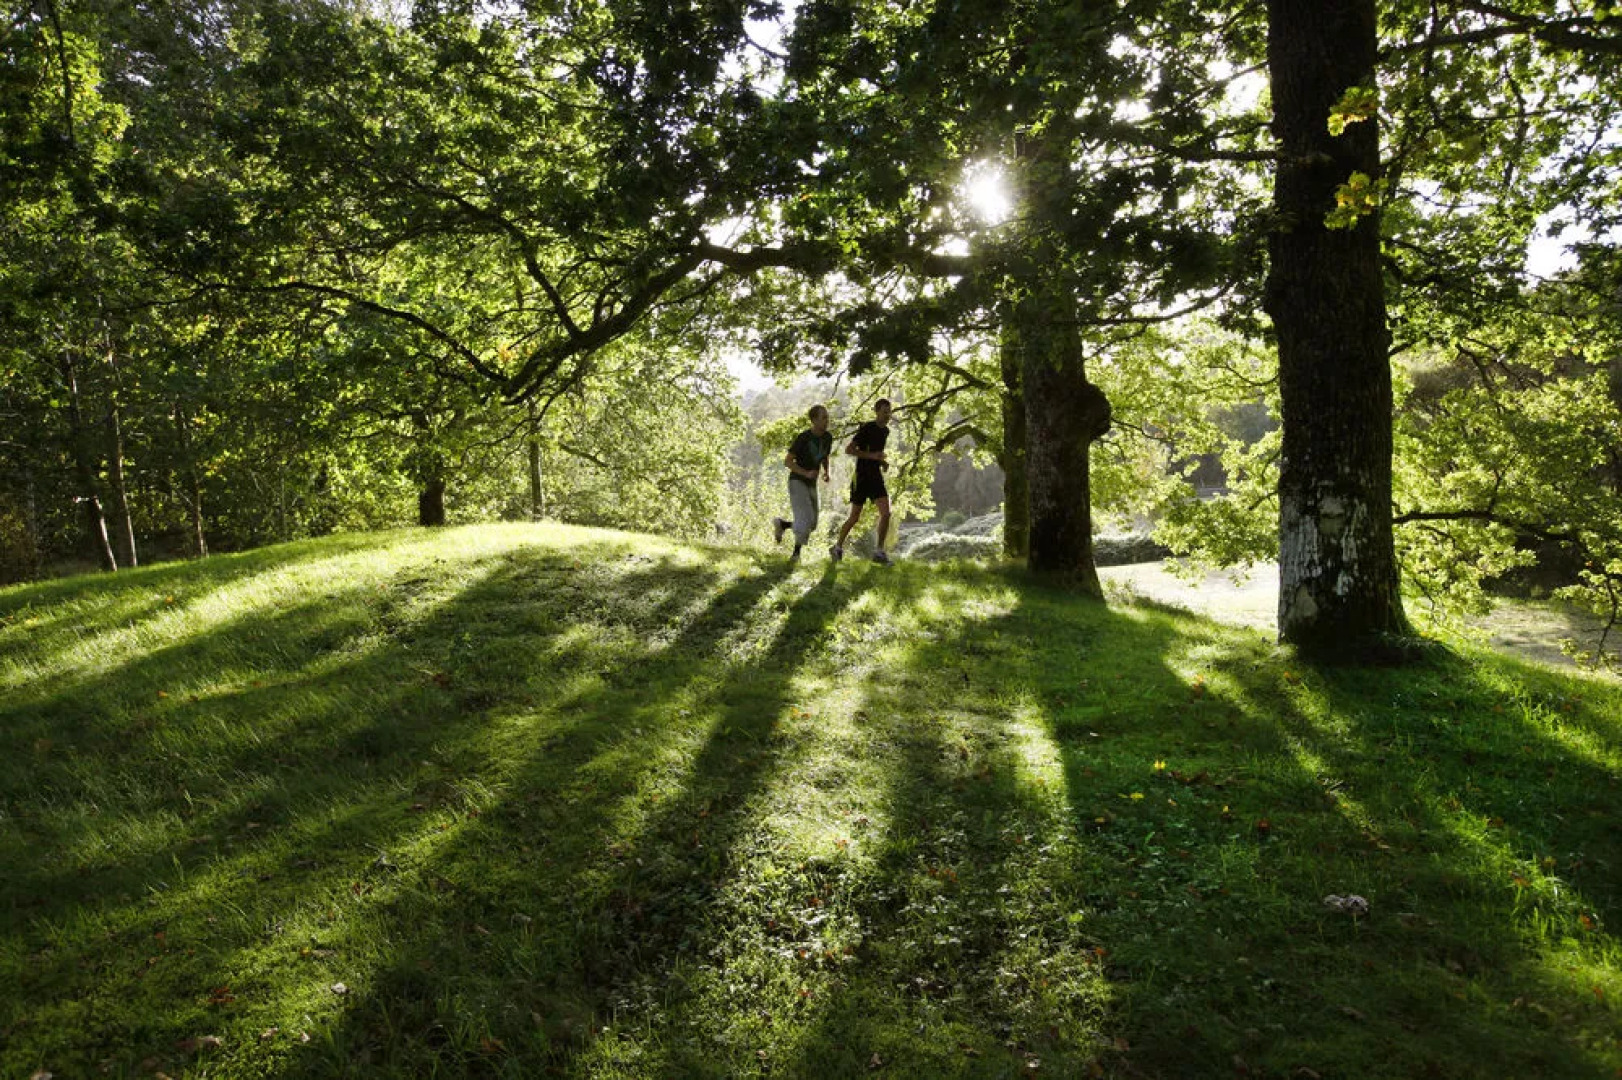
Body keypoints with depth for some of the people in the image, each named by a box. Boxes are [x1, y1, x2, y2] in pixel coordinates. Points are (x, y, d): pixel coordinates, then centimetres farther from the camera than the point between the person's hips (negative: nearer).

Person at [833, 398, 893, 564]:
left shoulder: (886, 431, 9)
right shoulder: (866, 428, -14)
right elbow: (848, 450, -19)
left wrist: (883, 462, 8)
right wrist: (872, 456, -26)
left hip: (876, 477, 6)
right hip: (861, 477, -6)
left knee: (886, 513, -12)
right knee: (854, 518, 2)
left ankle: (879, 552, -5)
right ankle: (838, 547, 26)